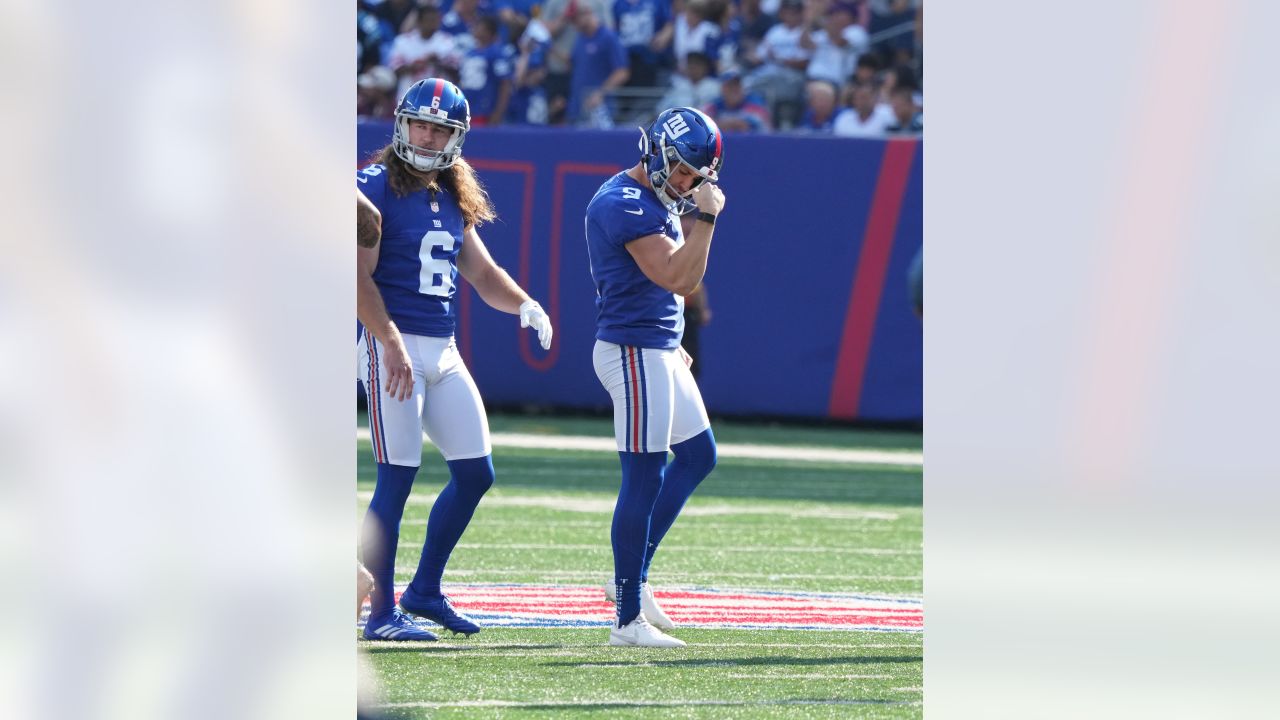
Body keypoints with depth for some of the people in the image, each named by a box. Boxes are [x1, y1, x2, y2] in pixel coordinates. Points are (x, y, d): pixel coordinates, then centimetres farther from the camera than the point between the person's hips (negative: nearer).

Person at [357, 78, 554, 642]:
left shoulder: (453, 199, 15)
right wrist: (392, 344, -23)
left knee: (475, 473, 8)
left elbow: (483, 275, 20)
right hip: (392, 343, -8)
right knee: (396, 478, -8)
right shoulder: (377, 187, -7)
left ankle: (425, 590, 21)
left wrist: (524, 303, -1)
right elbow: (359, 276, -14)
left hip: (443, 350, 8)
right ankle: (382, 612, -3)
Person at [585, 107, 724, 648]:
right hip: (633, 353, -11)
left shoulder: (653, 199, 13)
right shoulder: (626, 205, -20)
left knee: (697, 456, 18)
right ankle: (628, 619, -3)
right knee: (644, 478, -7)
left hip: (657, 349, 11)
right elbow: (680, 280, -24)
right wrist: (705, 218, -22)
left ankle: (632, 577, 22)